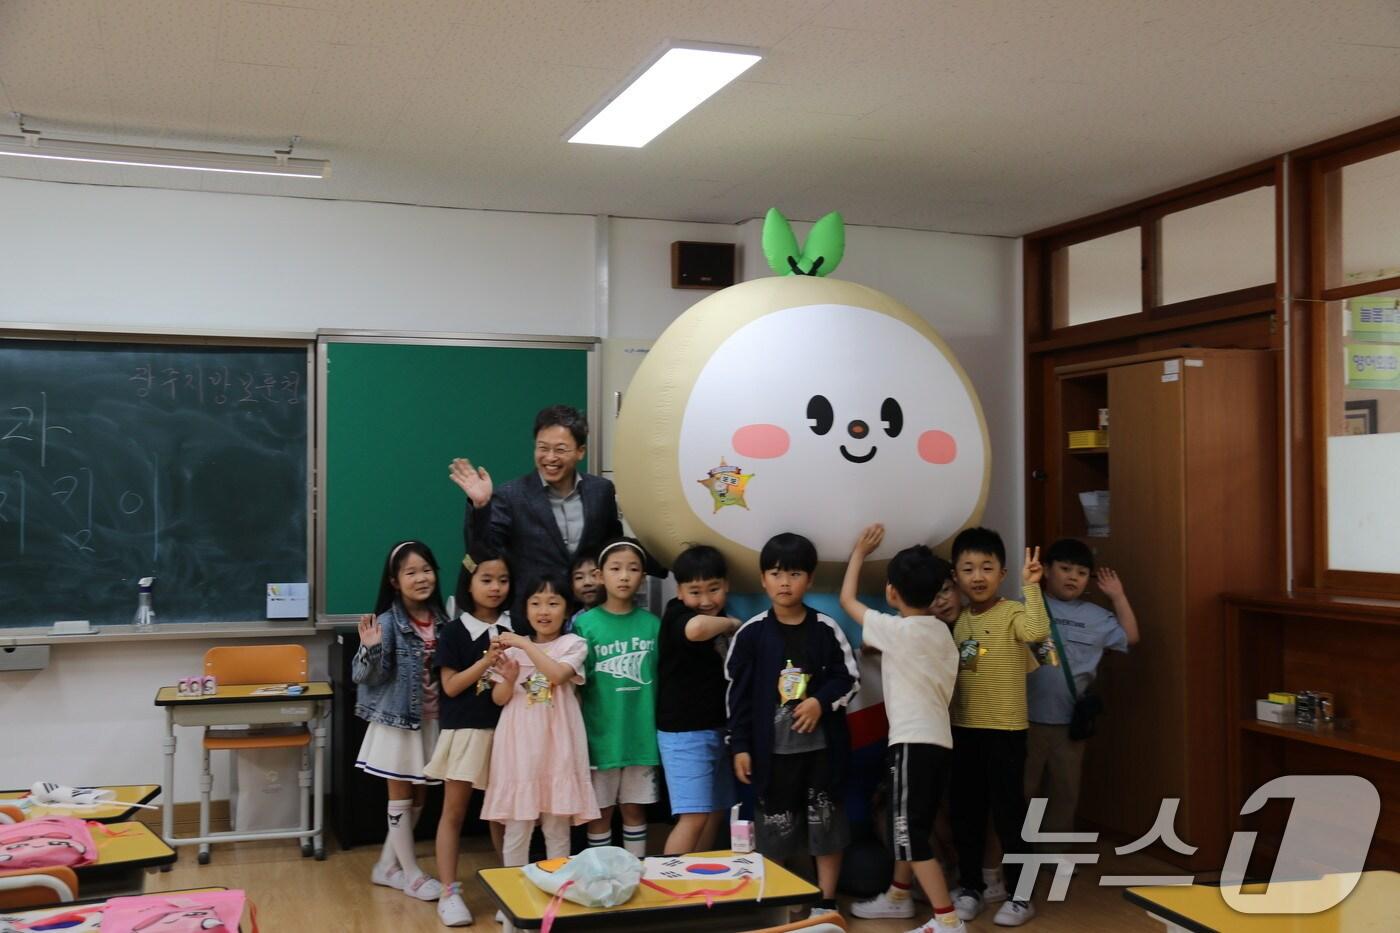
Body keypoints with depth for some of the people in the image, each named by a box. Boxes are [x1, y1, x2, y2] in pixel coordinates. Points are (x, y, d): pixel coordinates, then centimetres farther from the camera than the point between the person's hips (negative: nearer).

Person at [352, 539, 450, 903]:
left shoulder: (441, 618, 2)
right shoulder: (388, 622, -14)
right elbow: (366, 677, -16)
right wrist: (370, 649, -33)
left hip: (432, 719, 6)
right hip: (398, 719, -6)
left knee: (419, 796, 14)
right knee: (401, 797, 6)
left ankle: (388, 865, 29)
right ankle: (411, 873, 18)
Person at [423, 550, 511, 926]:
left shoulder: (514, 628, 4)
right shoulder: (454, 632, -4)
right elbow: (451, 686, -9)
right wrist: (487, 661, -19)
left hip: (505, 729, 3)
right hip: (465, 730, -2)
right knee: (454, 811, 3)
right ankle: (449, 892, 9)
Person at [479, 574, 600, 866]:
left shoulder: (573, 644, 0)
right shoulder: (513, 650, 7)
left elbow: (558, 674, -19)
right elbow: (499, 699, 8)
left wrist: (526, 644, -16)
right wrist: (509, 679, -12)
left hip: (556, 744, -2)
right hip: (519, 745, 2)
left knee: (557, 828, 7)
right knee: (516, 828, 5)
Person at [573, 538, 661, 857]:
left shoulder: (652, 624, 1)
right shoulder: (585, 623, -6)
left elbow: (662, 681, 7)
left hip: (641, 734, 2)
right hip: (601, 733, -2)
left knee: (635, 808, 14)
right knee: (600, 812, 9)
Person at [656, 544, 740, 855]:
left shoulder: (718, 622, 13)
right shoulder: (677, 615, -13)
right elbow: (696, 628, -39)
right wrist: (731, 624, -20)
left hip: (716, 729, 9)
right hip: (685, 733, -9)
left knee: (716, 812, 12)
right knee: (694, 815, -13)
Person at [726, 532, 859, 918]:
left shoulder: (826, 629, -2)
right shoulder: (752, 633, -2)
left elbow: (850, 679, 3)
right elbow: (737, 693, 1)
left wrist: (821, 702, -14)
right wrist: (740, 745, -2)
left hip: (822, 745, 1)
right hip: (773, 748, 0)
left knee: (826, 823, 8)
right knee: (774, 827, 7)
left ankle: (826, 904, 22)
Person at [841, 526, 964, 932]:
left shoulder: (897, 630, -11)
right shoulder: (942, 632, 10)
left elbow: (847, 599, 1)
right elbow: (947, 687, 14)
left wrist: (859, 552, 13)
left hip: (913, 742, -9)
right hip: (939, 741, 9)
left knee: (911, 833, -6)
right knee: (907, 825, 22)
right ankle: (897, 897, 36)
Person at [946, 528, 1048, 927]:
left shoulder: (1012, 613, -9)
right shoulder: (958, 620, 9)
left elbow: (1038, 631, -32)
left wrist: (1031, 587, -35)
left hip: (1005, 729, -6)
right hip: (962, 728, 6)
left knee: (1008, 811, 1)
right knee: (965, 811, 12)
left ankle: (1020, 894, 13)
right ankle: (971, 886, 26)